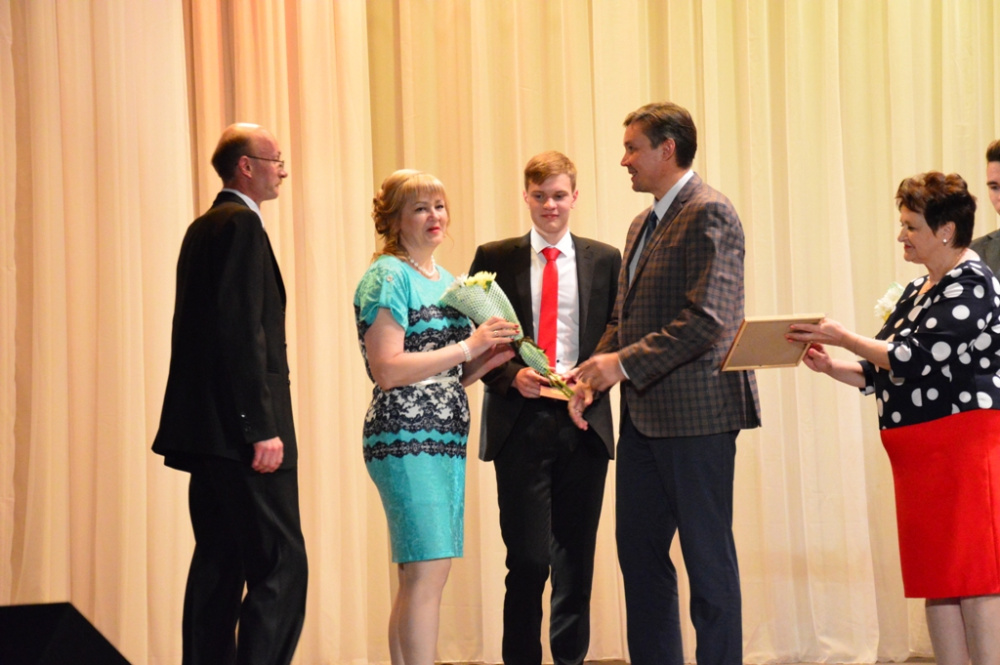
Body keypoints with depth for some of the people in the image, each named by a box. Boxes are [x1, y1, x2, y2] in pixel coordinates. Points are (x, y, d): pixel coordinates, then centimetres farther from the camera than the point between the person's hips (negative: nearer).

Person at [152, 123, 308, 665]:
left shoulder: (203, 228, 19)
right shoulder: (241, 224, -11)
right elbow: (243, 331, -19)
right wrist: (262, 429, -21)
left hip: (206, 431, 10)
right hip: (239, 433, -10)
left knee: (219, 567, 11)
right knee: (282, 568, -11)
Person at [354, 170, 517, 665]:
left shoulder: (447, 281, 19)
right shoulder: (388, 276, -6)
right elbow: (388, 370, -16)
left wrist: (490, 358, 5)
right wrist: (469, 346, -15)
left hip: (445, 438, 9)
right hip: (405, 438, -9)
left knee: (416, 576, 8)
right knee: (428, 570, -14)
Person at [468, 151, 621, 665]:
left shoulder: (604, 260, 10)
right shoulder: (494, 258, 6)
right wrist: (511, 376, -12)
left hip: (583, 423, 2)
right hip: (520, 423, -2)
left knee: (577, 560, 8)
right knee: (529, 560, -8)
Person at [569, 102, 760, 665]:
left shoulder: (709, 214, -12)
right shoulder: (644, 225, 18)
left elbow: (707, 318, -21)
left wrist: (625, 363, -20)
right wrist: (593, 377, 6)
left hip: (696, 409, -9)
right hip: (645, 414, 9)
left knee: (708, 555, -2)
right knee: (639, 550, 11)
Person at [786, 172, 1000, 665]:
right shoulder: (917, 291, 18)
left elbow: (916, 358, -17)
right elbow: (884, 374, 18)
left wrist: (844, 338, -11)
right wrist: (833, 368, 1)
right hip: (919, 455, 9)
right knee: (937, 581, 7)